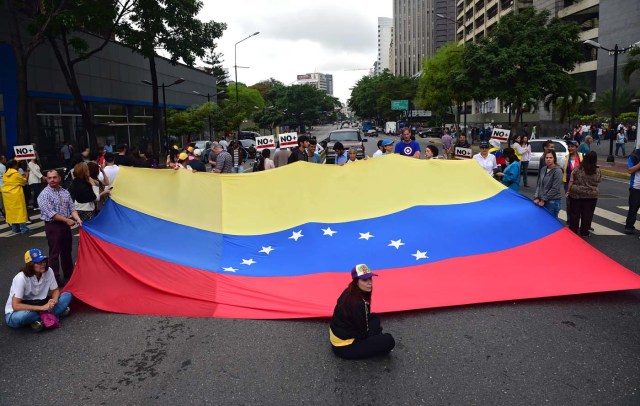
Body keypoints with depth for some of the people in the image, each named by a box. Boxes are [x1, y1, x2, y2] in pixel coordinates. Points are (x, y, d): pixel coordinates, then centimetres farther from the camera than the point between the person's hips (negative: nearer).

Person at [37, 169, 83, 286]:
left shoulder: (65, 192, 7)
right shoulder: (44, 195, -11)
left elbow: (72, 208, 5)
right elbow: (50, 213, -18)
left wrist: (77, 219, -12)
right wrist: (67, 220, -18)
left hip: (65, 225, 6)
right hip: (53, 226, -6)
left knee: (67, 250, 17)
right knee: (54, 252, 0)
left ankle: (69, 273, 30)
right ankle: (55, 277, 9)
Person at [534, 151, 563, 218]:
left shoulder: (558, 171, -10)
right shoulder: (543, 169, 9)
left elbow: (555, 189, -14)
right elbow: (539, 184, 12)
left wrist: (543, 200, -12)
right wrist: (536, 197, 0)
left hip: (553, 201, -6)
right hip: (542, 201, 6)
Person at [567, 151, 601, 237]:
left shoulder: (577, 169, -8)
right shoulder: (597, 171, -4)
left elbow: (571, 181, -6)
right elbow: (599, 180, 12)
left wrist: (568, 191, 3)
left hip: (576, 195, -1)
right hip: (591, 196, 1)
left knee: (575, 214, 7)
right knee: (587, 214, 10)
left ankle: (573, 231, 13)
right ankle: (584, 232, 16)